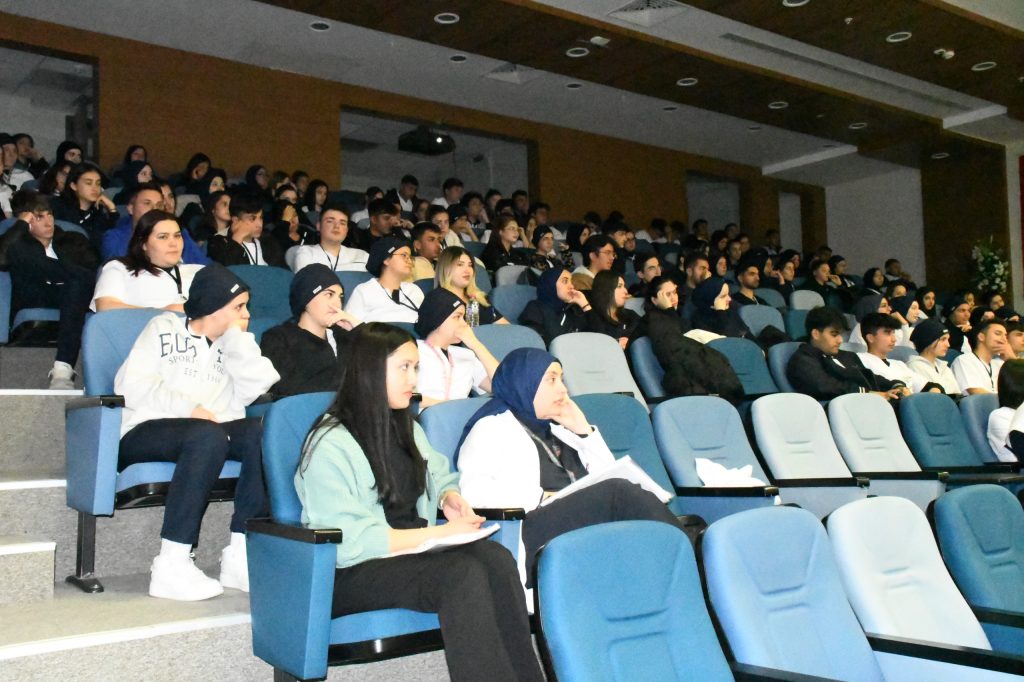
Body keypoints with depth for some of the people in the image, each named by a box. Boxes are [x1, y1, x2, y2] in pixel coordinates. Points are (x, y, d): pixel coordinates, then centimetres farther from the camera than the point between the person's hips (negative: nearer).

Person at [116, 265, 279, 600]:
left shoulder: (234, 346, 24)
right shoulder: (164, 327, 14)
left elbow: (259, 387, 2)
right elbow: (131, 384, -2)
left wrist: (236, 336, 7)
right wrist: (190, 409, -12)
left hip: (211, 433, 4)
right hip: (146, 433, -4)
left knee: (262, 433, -27)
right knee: (209, 435, -36)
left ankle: (240, 555, -28)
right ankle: (171, 565, -36)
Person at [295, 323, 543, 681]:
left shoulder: (408, 428, 16)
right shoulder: (330, 444, -9)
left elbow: (440, 476, 30)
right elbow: (350, 541, -16)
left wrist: (449, 497, 4)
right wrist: (440, 534, -18)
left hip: (414, 550, 7)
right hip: (352, 572, -6)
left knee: (496, 558, -26)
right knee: (464, 574, -33)